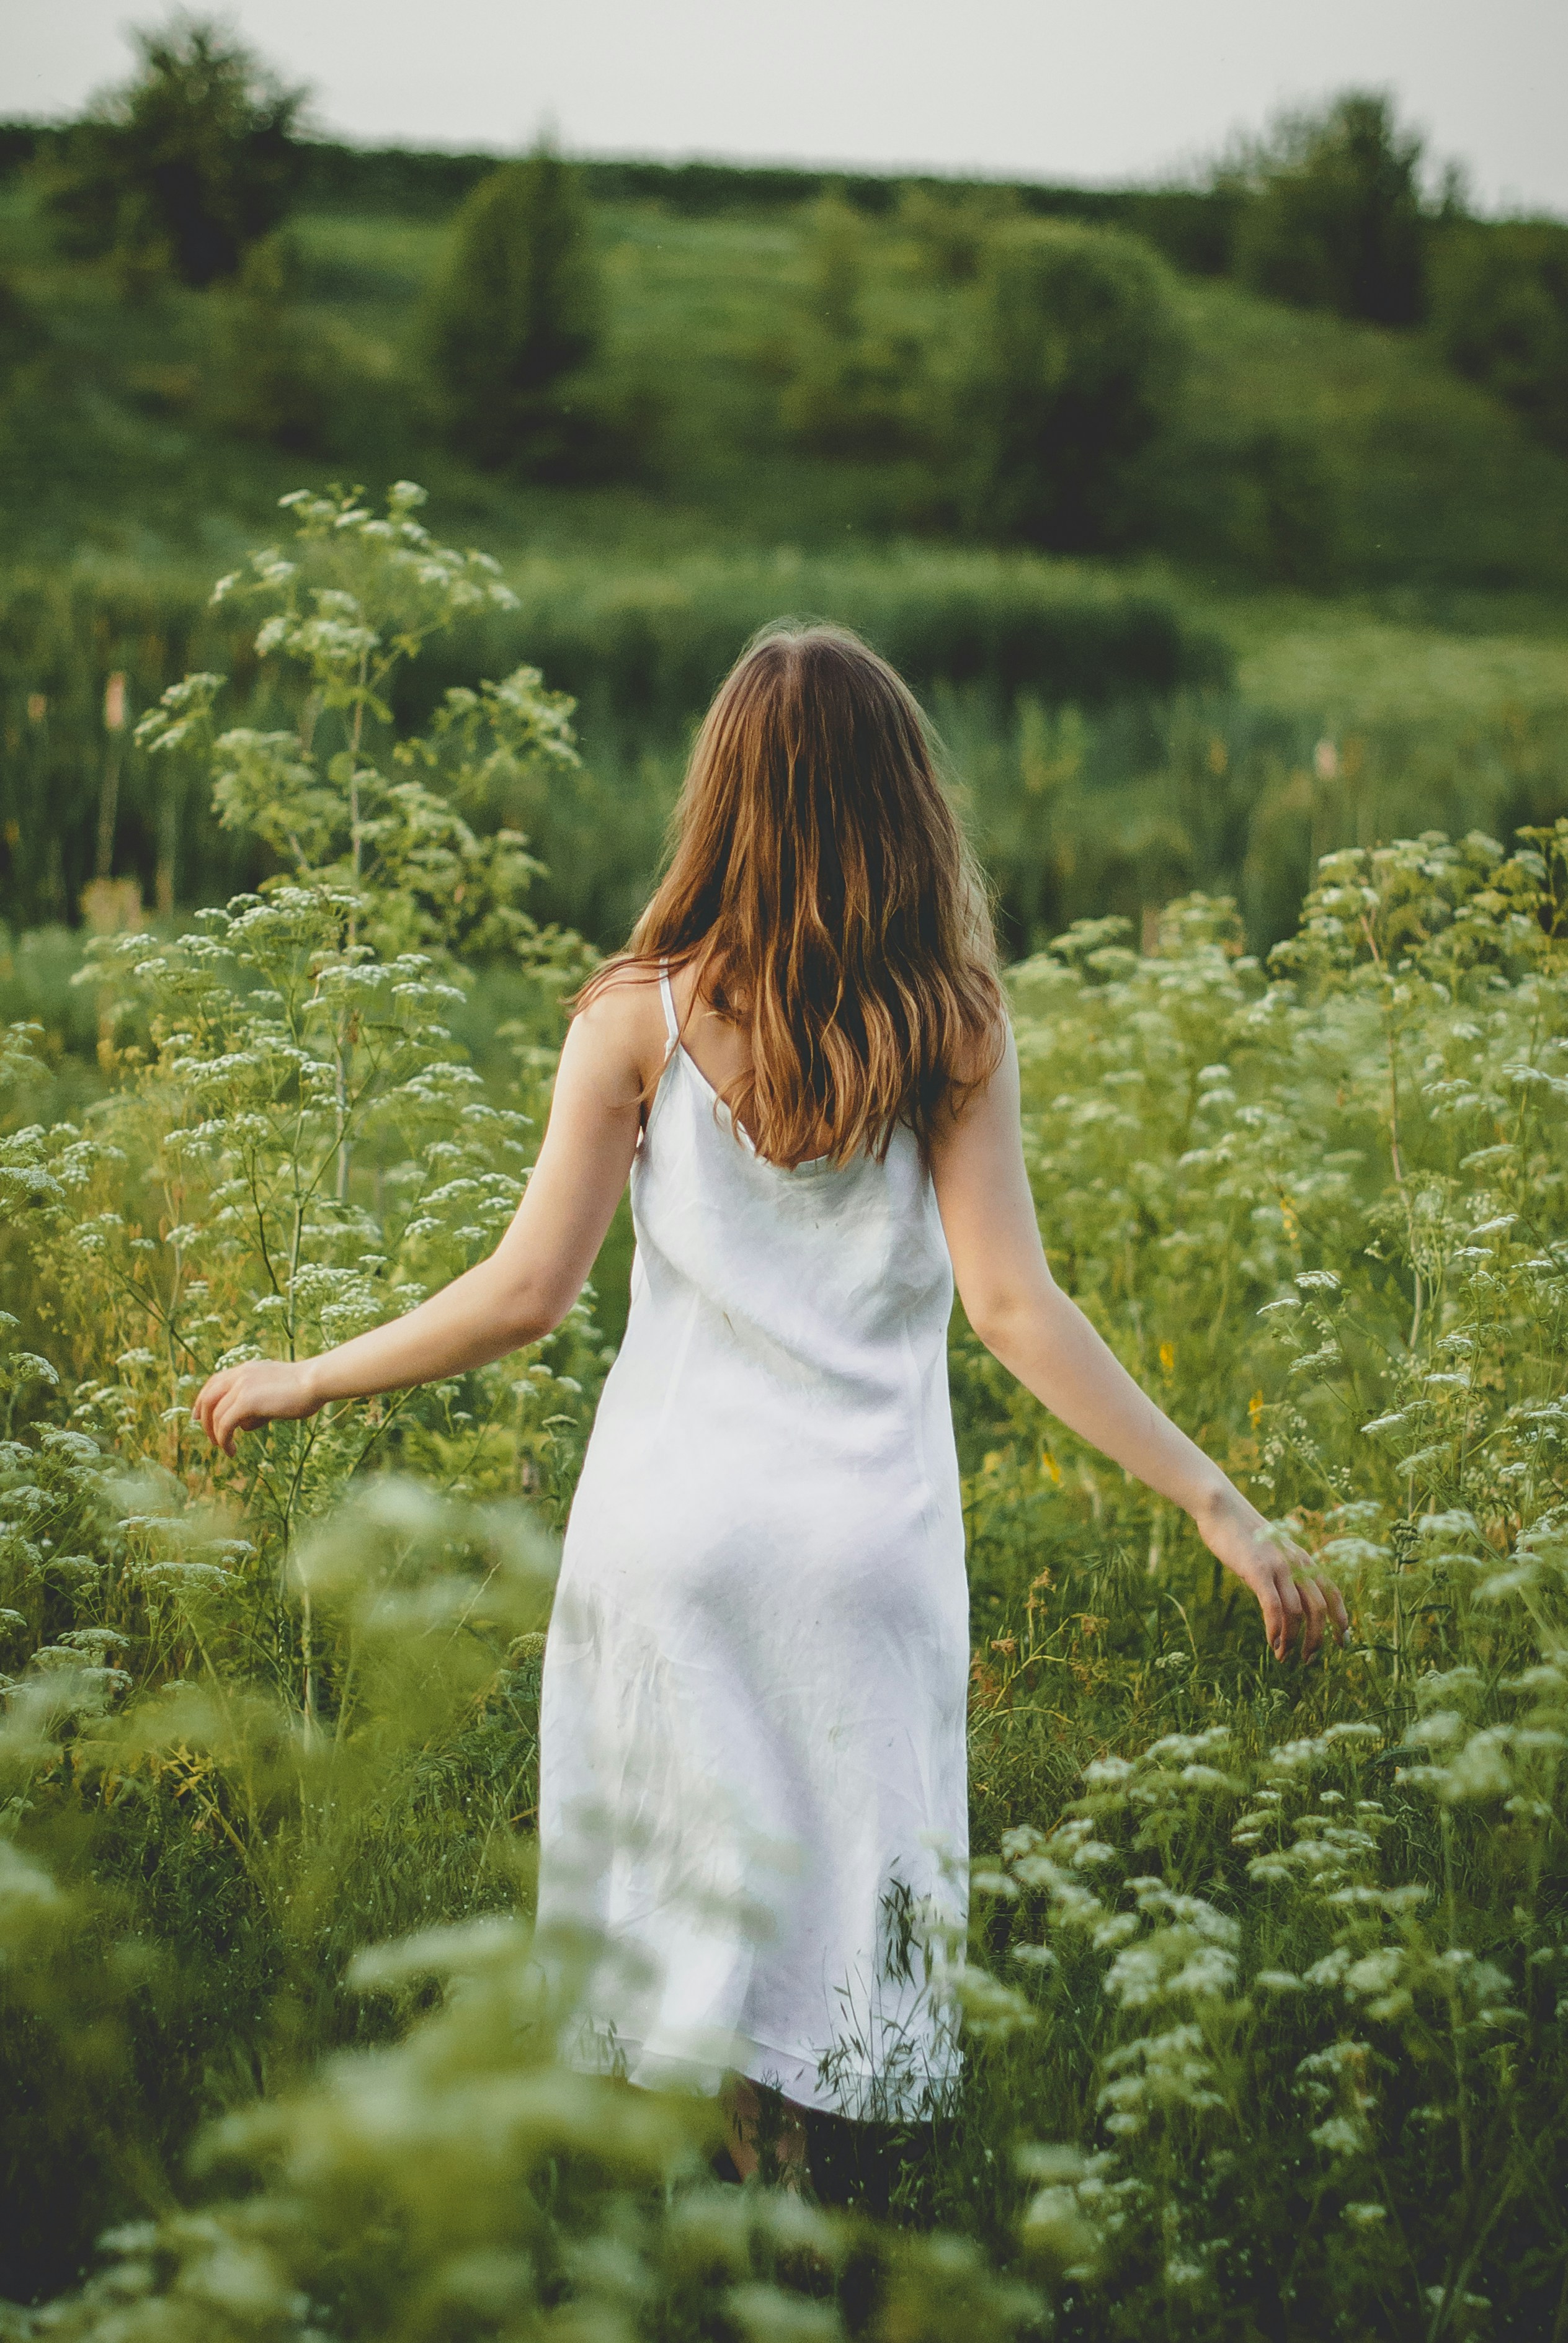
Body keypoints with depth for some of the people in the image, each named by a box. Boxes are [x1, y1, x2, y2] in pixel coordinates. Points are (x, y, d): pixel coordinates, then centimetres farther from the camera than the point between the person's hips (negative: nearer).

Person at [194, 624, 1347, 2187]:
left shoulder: (643, 1015, -5)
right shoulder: (954, 1030, -3)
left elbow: (527, 1293, -7)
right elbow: (1013, 1307, -10)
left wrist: (306, 1380, 7)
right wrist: (1219, 1504, -6)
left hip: (672, 1514, 0)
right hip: (867, 1531, 1)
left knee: (681, 1894, 11)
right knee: (828, 1889, 11)